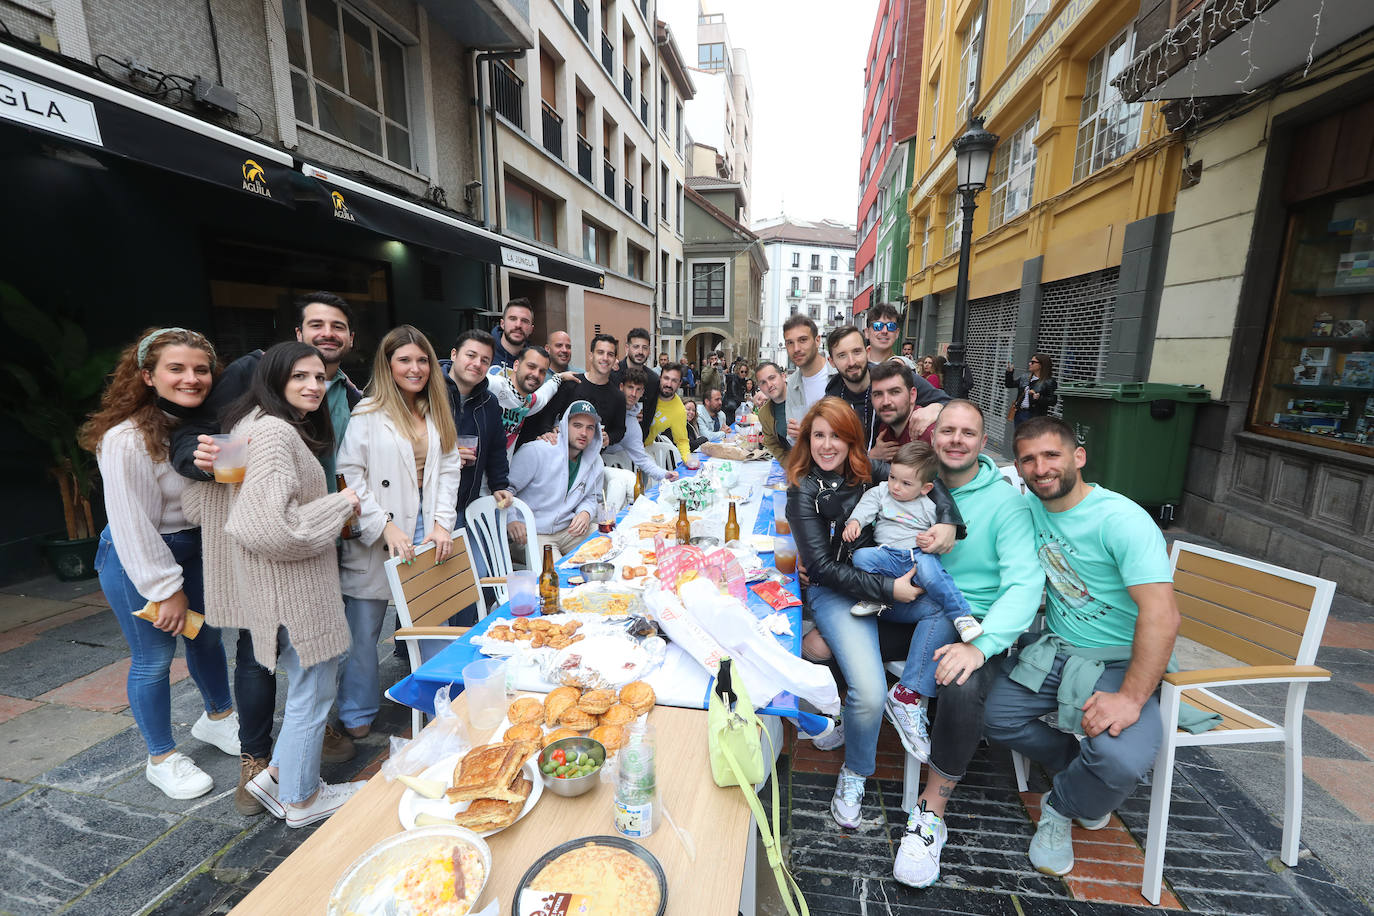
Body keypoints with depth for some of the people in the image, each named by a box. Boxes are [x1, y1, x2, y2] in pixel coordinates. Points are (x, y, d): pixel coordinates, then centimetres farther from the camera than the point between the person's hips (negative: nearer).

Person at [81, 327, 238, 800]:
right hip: (138, 560, -6)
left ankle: (218, 717, 43)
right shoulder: (126, 439, -23)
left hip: (197, 548, 7)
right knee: (154, 658, 6)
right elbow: (133, 525, -20)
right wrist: (167, 589, -16)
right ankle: (161, 758, 28)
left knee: (207, 637, 20)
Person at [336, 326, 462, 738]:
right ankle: (357, 715, 28)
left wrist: (442, 523, -2)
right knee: (364, 627, 8)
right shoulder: (368, 413, -7)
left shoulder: (437, 412, 10)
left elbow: (448, 469, 8)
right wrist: (385, 527, -15)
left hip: (427, 532, 4)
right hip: (378, 539, -4)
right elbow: (349, 475, -11)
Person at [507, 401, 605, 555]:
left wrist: (585, 513, -3)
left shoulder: (595, 461, 6)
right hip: (531, 533, -6)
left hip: (571, 528, 6)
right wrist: (510, 519, -26)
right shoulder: (535, 451, -14)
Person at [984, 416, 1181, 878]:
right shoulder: (1029, 506, 1)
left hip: (1120, 663, -5)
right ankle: (1085, 779, 19)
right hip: (1055, 650, 6)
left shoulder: (1121, 519, -20)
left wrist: (1131, 698, -31)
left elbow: (1161, 615, -26)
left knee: (1122, 759, -29)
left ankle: (1061, 806, 7)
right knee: (994, 715, -11)